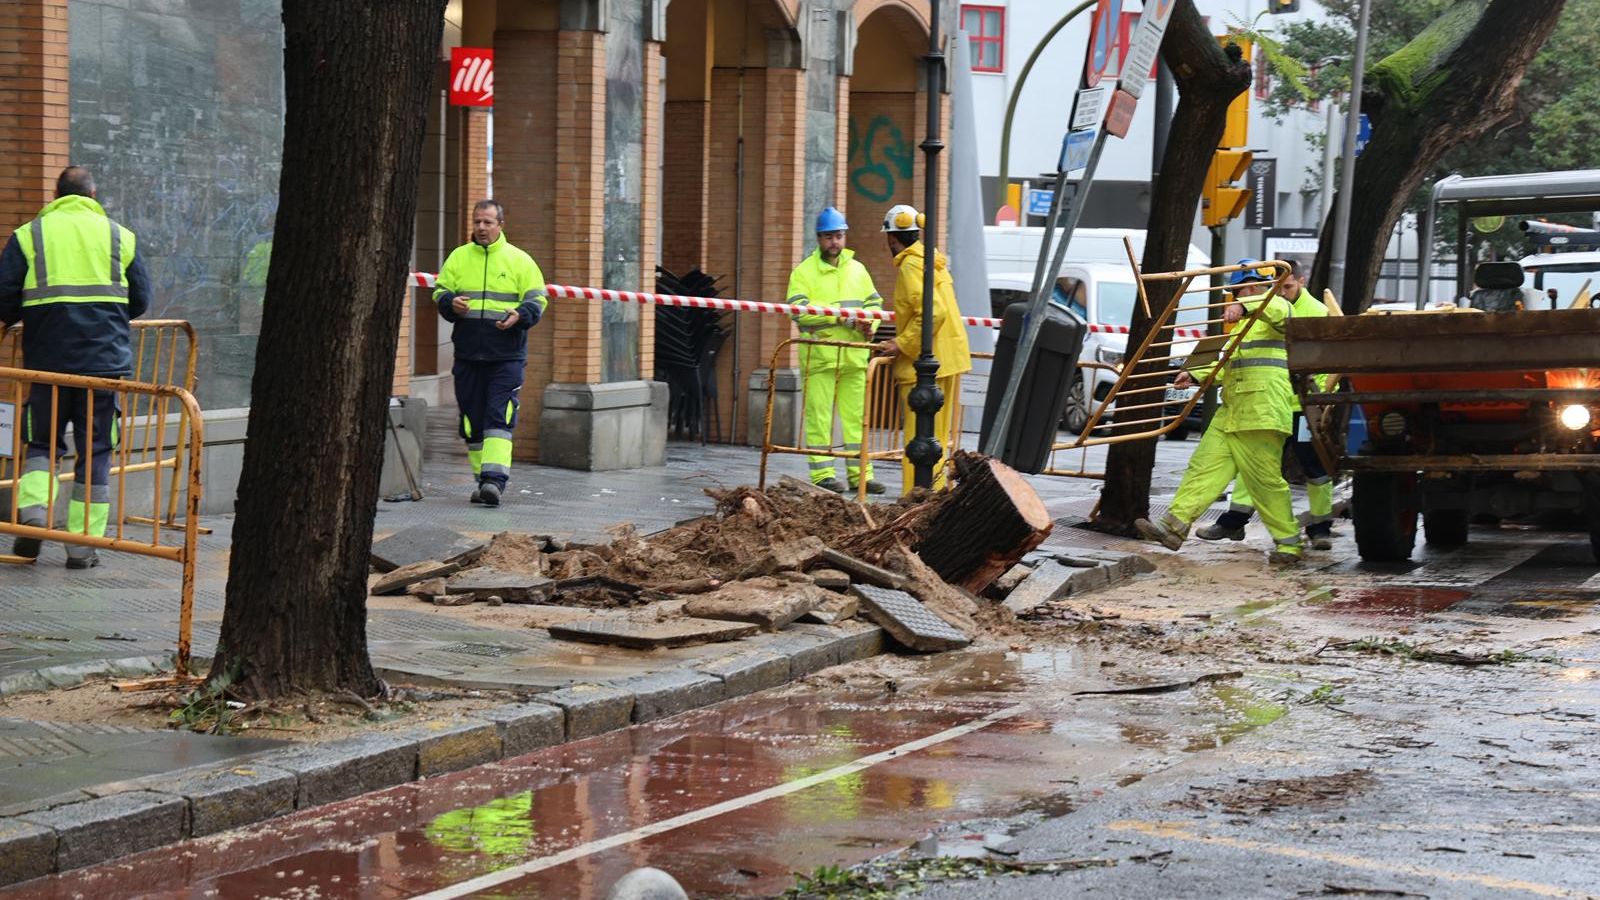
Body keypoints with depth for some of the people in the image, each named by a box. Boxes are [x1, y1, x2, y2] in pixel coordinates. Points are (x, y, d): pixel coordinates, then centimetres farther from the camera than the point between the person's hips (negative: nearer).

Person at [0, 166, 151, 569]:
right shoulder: (120, 236, 7)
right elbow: (141, 300, 9)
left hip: (47, 358, 0)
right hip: (105, 359, 0)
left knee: (42, 441, 15)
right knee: (96, 449, 7)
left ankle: (34, 508, -9)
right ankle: (83, 543, 6)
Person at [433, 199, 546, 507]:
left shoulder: (519, 260, 5)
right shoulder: (458, 257, 12)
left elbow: (537, 299, 4)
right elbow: (440, 290, 13)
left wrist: (520, 315, -16)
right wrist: (450, 303, -10)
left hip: (506, 356, -3)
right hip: (467, 354, 3)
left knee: (499, 417, -14)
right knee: (472, 420, 6)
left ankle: (495, 479, -21)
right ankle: (482, 480, 16)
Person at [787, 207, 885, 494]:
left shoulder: (857, 269, 16)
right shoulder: (804, 271, 0)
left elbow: (874, 302, 17)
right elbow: (799, 309, -14)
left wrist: (869, 325, -6)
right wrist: (840, 315, -19)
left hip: (854, 355, 5)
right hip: (819, 355, -4)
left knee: (856, 416, 6)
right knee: (819, 416, -3)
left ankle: (859, 473, 11)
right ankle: (823, 474, 2)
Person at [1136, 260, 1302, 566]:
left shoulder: (1278, 309, 0)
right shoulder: (1246, 324, 31)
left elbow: (1275, 308, -27)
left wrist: (1243, 307, -46)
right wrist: (1195, 375, 26)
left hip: (1262, 412, -9)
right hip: (1231, 411, 9)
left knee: (1266, 480, -7)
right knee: (1205, 464, -2)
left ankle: (1289, 543, 3)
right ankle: (1174, 525, -10)